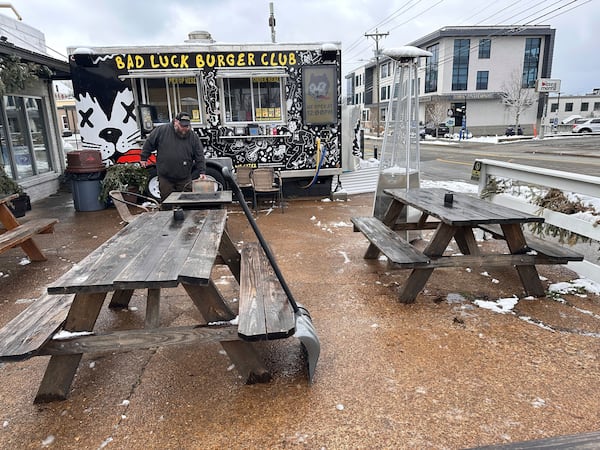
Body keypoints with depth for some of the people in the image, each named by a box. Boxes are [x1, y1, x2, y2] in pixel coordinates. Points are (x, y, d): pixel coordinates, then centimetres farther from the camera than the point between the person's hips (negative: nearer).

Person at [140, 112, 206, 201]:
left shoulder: (193, 137, 0)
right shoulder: (162, 130, -3)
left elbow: (200, 157, -1)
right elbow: (149, 144, 8)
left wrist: (202, 172, -10)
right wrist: (143, 158, 11)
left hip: (184, 180, 1)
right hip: (165, 178, -1)